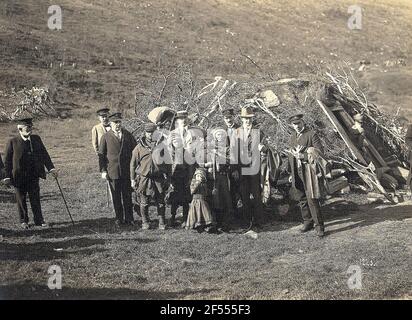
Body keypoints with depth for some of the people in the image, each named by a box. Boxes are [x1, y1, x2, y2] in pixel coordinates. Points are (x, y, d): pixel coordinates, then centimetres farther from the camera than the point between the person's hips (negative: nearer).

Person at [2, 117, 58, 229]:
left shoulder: (36, 139, 3)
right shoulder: (13, 142, -7)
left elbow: (44, 154, 5)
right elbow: (7, 161, -5)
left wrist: (51, 168, -5)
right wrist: (7, 177, -9)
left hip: (34, 176, 2)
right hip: (19, 177, -2)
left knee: (35, 199, 6)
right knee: (21, 200, 10)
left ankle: (39, 220, 14)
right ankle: (24, 221, 24)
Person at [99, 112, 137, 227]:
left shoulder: (128, 135, 8)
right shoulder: (106, 137, 3)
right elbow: (101, 155, 4)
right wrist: (103, 170, -3)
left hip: (127, 171, 1)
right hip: (112, 172, -1)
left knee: (127, 196, 4)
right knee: (116, 197, 5)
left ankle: (129, 218, 12)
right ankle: (119, 218, 15)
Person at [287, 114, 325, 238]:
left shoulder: (311, 134, -5)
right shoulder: (293, 137, 16)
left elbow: (319, 152, -10)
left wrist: (303, 156, -17)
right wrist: (291, 173, 19)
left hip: (308, 170, -6)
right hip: (297, 172, 6)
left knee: (312, 199, -10)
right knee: (302, 199, 11)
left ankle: (319, 225, -4)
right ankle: (308, 222, 23)